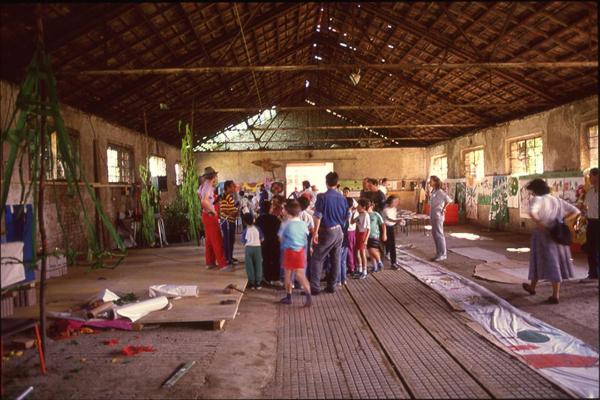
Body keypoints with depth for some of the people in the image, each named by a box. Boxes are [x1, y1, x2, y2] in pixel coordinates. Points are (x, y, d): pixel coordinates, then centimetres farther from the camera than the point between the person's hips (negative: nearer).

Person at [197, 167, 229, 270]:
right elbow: (204, 201, -31)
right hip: (210, 216, -10)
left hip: (206, 215, 10)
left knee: (209, 240, 15)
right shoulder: (208, 186, -18)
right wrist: (212, 210, -19)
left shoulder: (203, 185, 10)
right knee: (217, 240, -7)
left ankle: (210, 262, 22)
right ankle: (222, 264, -6)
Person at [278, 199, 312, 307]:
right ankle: (308, 295, -13)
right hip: (301, 251, 3)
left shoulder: (285, 224, -10)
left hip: (289, 251, -3)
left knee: (288, 275, 13)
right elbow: (306, 236, 8)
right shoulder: (303, 224, 0)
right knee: (300, 275, 4)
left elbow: (281, 238, -1)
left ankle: (288, 297, 22)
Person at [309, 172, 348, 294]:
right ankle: (331, 286, 18)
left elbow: (318, 216, -15)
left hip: (327, 231, -5)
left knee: (316, 259, 1)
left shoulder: (322, 197, -12)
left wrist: (316, 232, -12)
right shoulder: (342, 198, 3)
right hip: (339, 231, 5)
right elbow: (346, 216, 10)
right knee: (335, 260, 12)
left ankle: (315, 287, -2)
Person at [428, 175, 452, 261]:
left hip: (438, 216, -9)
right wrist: (430, 213, 12)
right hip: (433, 216, 9)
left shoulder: (439, 192, -15)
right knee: (435, 234, 12)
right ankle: (439, 254, 20)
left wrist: (443, 209, -17)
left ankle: (442, 254, 4)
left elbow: (448, 200, -28)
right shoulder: (433, 192, 12)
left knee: (439, 235, -3)